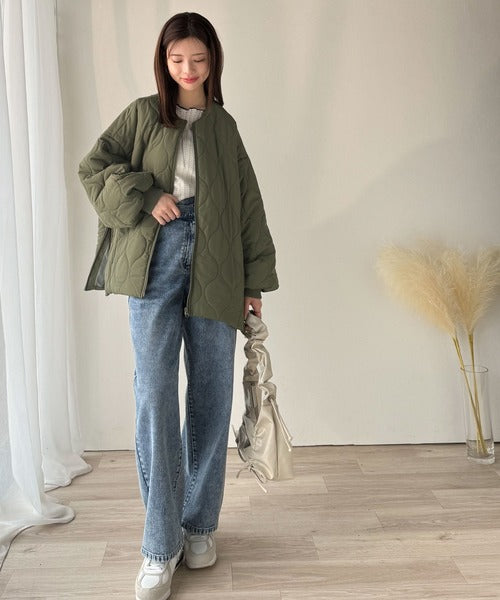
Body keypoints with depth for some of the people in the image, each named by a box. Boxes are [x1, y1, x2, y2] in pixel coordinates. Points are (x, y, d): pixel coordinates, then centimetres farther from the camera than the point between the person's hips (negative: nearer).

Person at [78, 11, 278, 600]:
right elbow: (93, 168, 7)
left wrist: (255, 281, 7)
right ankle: (160, 545, 2)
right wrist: (145, 200, -8)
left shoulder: (224, 126, 17)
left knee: (211, 394, 4)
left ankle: (199, 524, 21)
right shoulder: (142, 114, 13)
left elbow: (248, 205, 14)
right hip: (155, 260, -2)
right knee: (154, 393, -7)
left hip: (214, 266, 2)